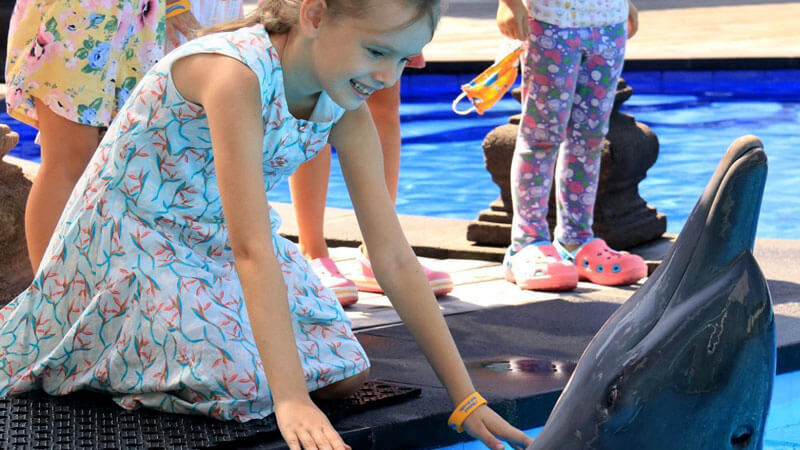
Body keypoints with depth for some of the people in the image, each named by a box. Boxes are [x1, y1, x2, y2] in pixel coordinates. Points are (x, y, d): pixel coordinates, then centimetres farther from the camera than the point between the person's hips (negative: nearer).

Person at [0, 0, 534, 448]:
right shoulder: (235, 73, -34)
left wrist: (465, 398, -15)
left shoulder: (348, 113, -12)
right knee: (240, 387, -23)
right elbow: (253, 249, -39)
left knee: (345, 373, -2)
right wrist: (292, 399, -44)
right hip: (133, 236, -7)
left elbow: (395, 260, -11)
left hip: (219, 238, 7)